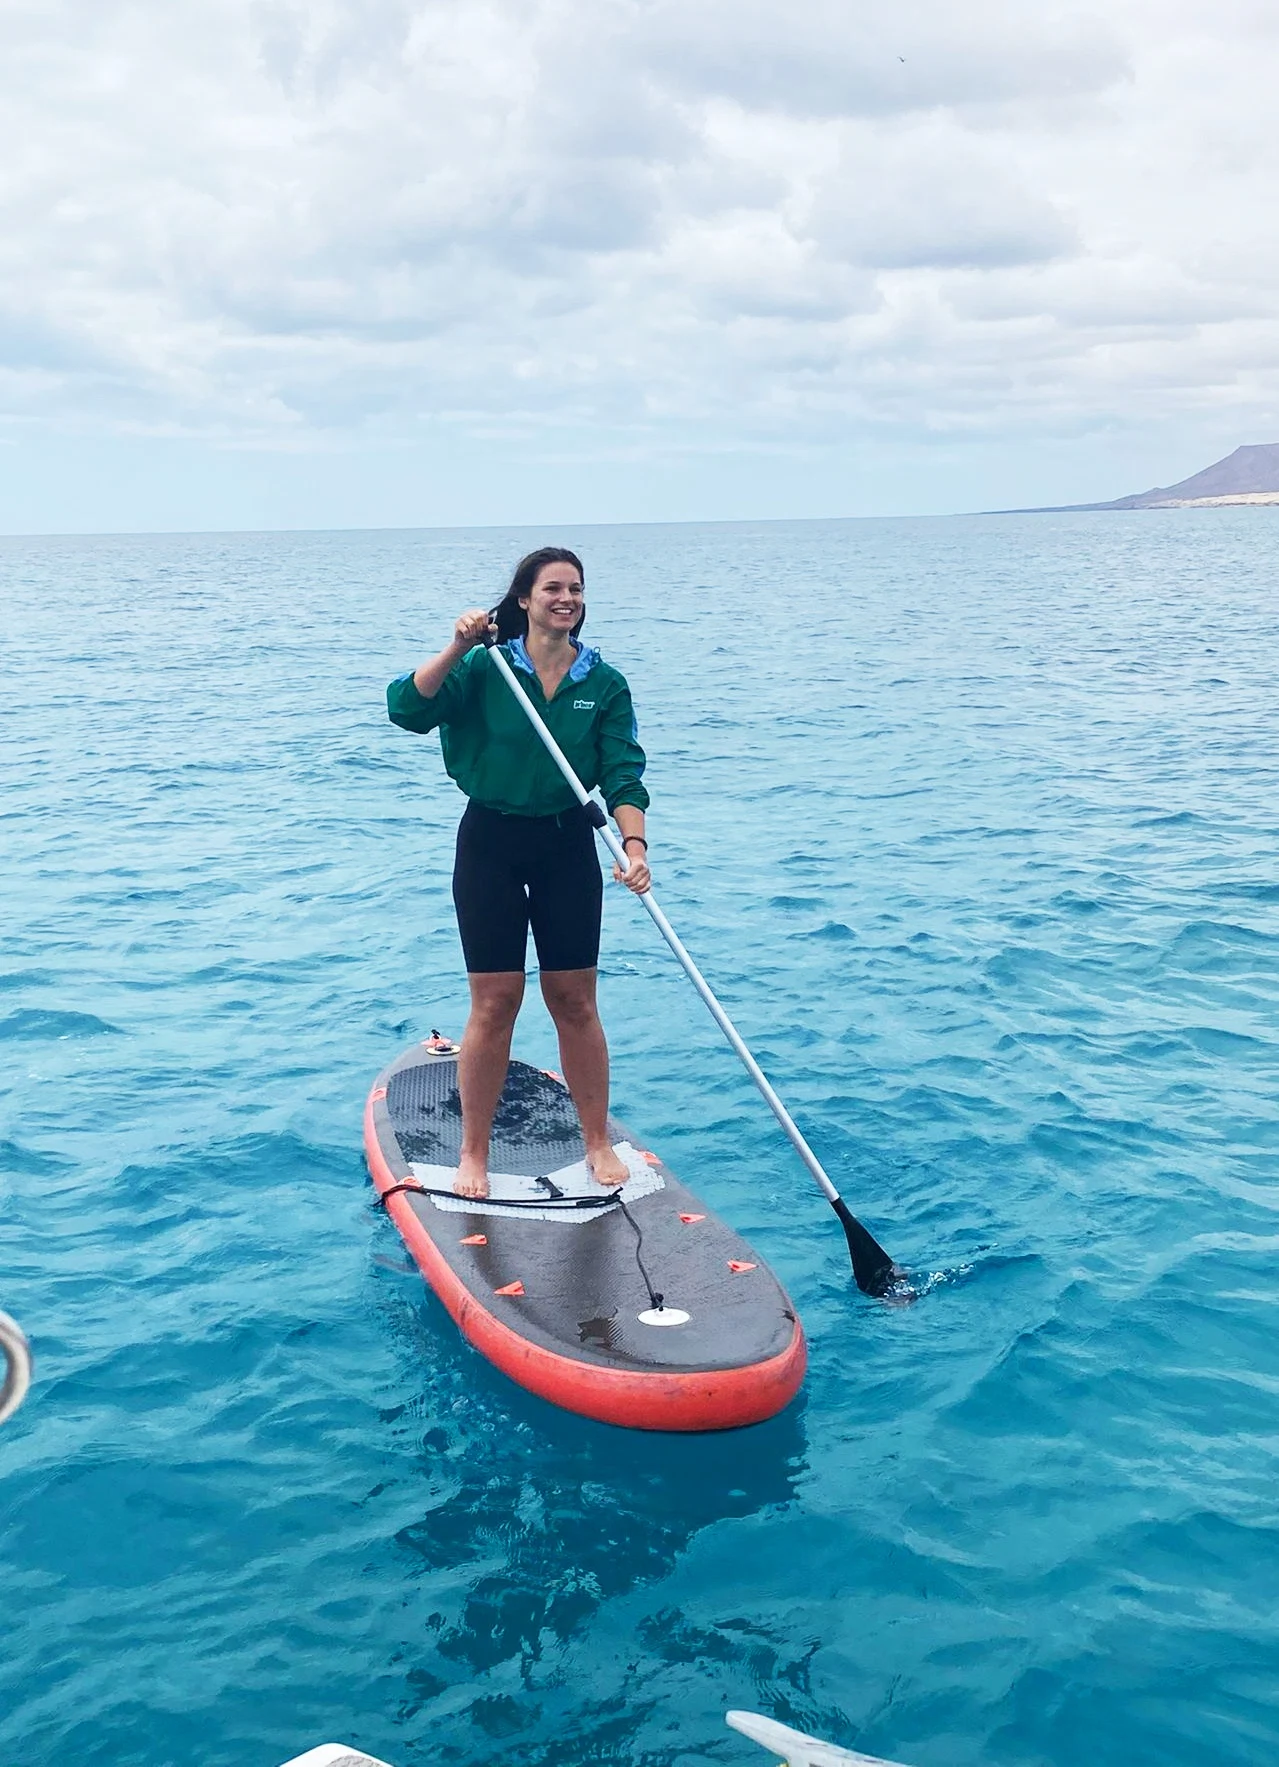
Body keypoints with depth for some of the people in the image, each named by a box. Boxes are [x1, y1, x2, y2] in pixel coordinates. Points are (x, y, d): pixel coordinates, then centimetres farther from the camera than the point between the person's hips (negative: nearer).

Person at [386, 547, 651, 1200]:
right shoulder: (485, 667, -4)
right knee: (494, 1001, 0)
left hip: (568, 846, 2)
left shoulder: (604, 683, 0)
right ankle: (473, 1153, 14)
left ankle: (598, 1143, 21)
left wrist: (635, 844, -22)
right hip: (491, 843, -2)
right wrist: (458, 646, -23)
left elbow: (622, 776, -7)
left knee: (575, 1001, 7)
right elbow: (407, 710, -15)